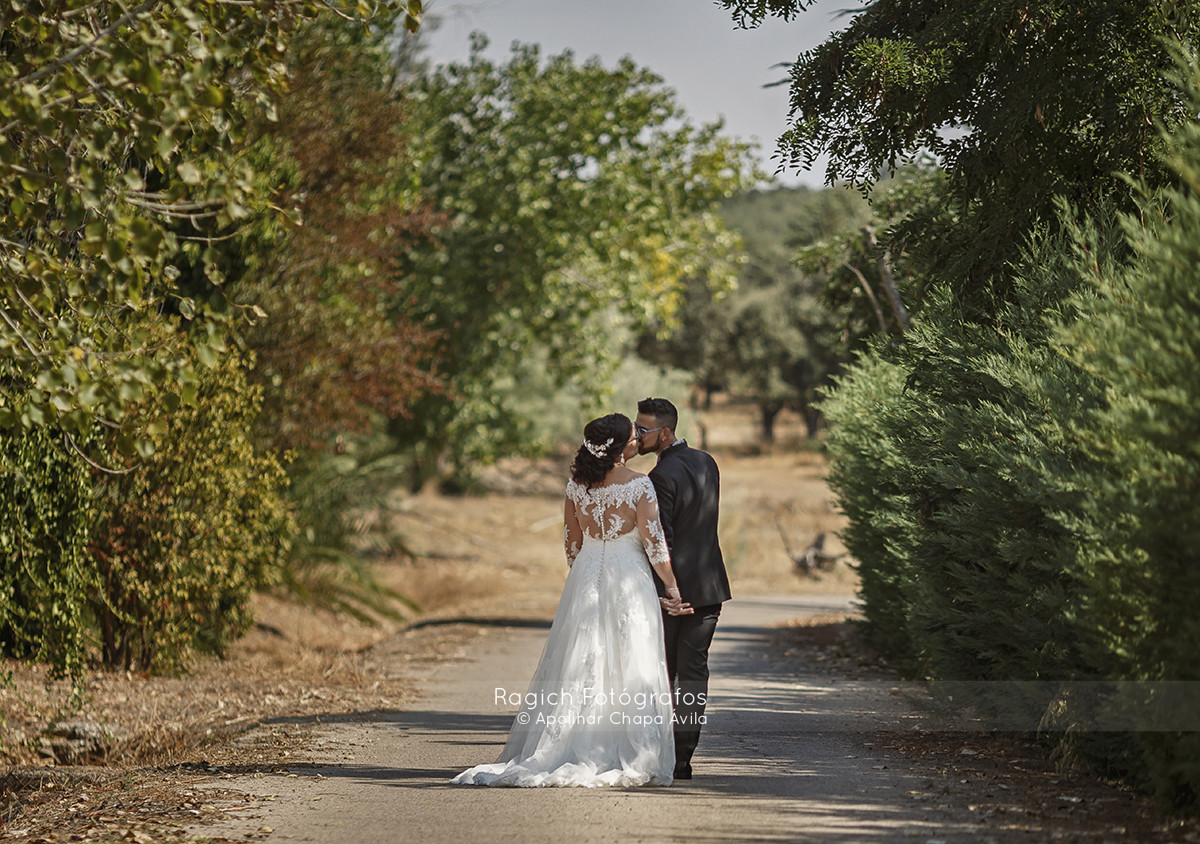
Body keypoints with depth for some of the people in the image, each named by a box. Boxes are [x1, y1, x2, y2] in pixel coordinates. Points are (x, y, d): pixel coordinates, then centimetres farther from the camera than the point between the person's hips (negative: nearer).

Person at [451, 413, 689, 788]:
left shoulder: (577, 485, 3)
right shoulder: (639, 485, -11)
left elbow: (571, 543, 10)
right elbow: (654, 542, -12)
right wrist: (671, 586, -4)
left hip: (585, 578, 4)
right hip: (629, 582, -4)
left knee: (578, 669, 8)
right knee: (629, 670, 1)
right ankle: (629, 760, 0)